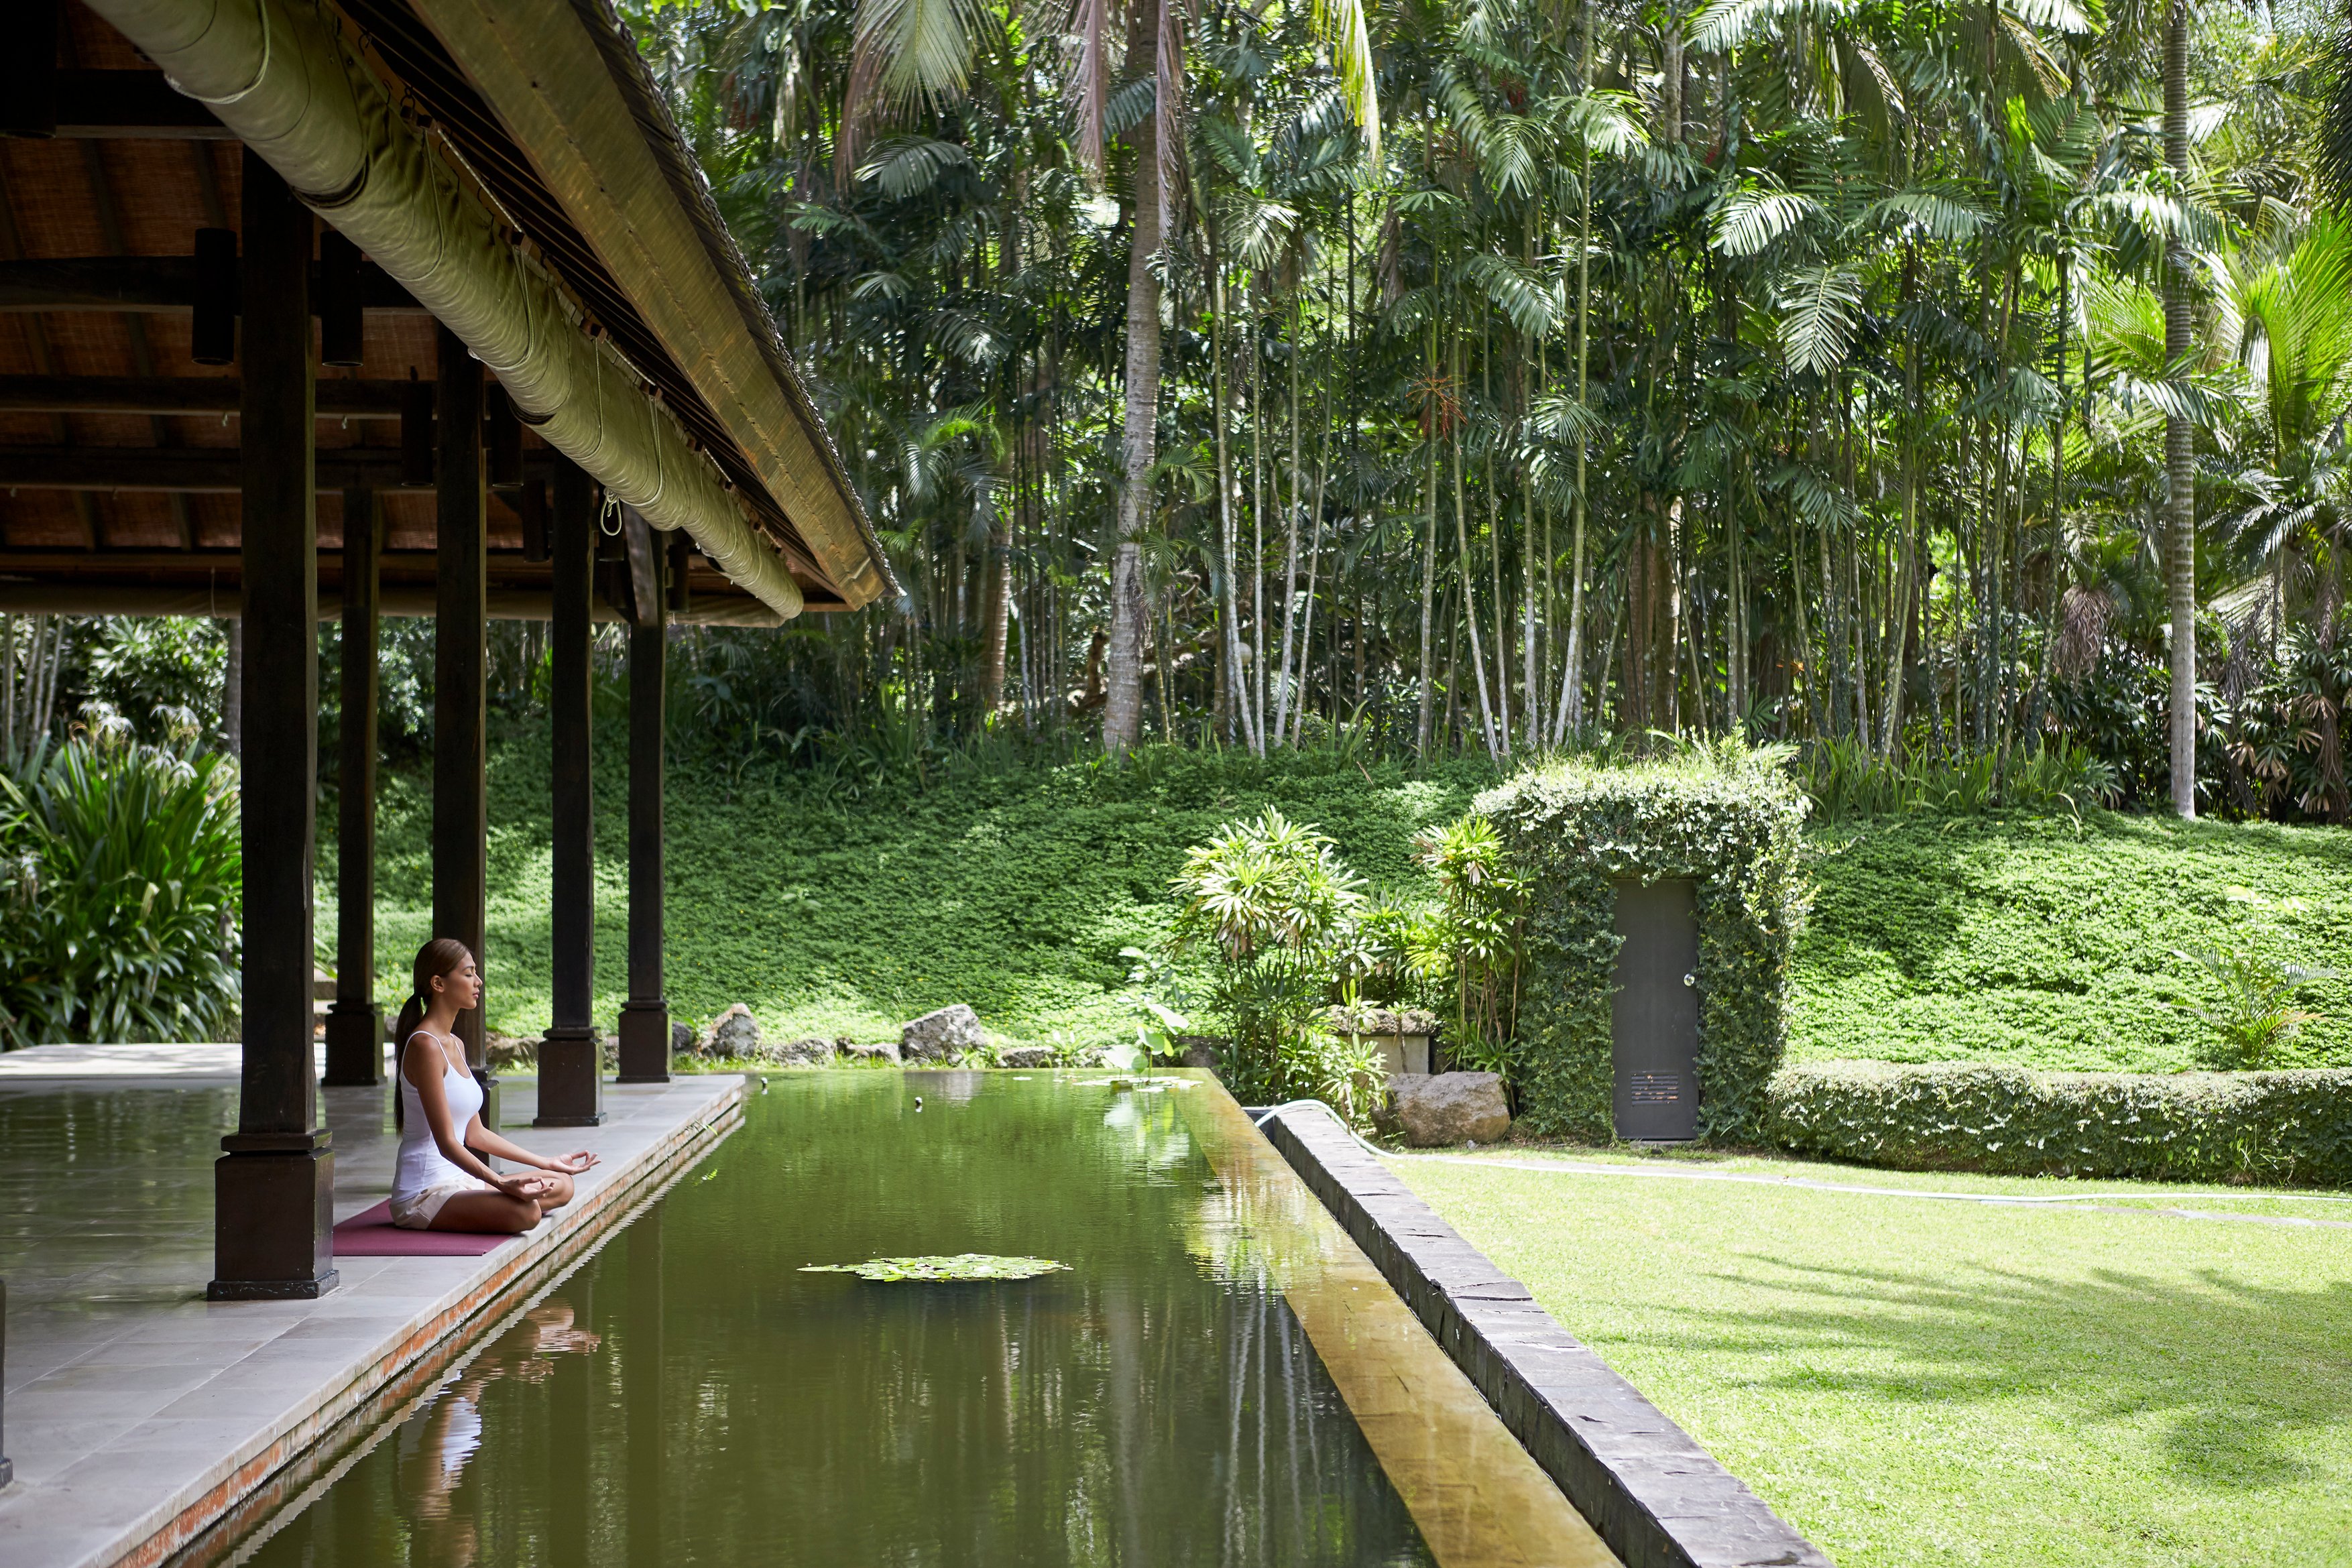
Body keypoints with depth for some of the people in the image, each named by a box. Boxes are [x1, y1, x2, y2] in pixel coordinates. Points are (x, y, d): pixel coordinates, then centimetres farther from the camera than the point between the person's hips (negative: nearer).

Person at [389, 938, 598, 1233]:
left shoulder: (455, 1045, 14)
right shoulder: (425, 1046, -16)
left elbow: (474, 1133, 18)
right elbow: (447, 1142, -21)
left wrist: (548, 1163, 19)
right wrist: (501, 1183, -31)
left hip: (457, 1181, 10)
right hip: (424, 1194, -10)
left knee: (562, 1186, 9)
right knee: (525, 1211, -31)